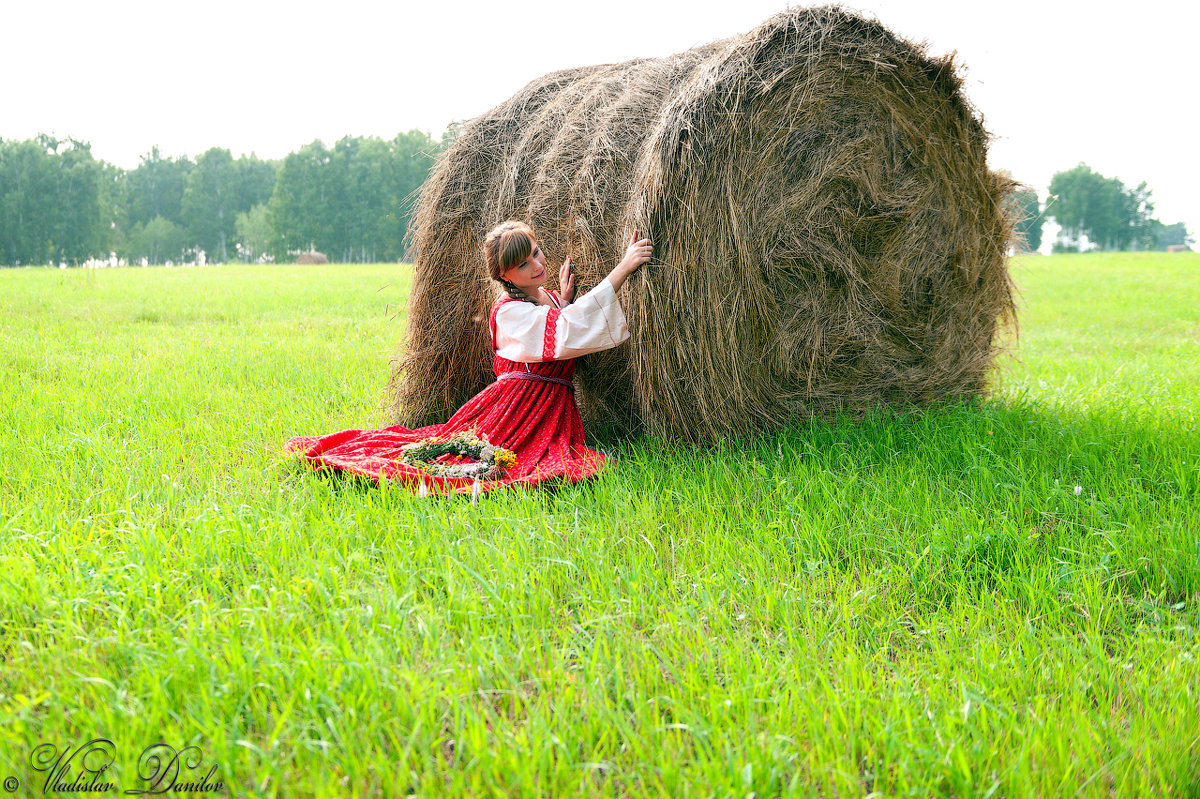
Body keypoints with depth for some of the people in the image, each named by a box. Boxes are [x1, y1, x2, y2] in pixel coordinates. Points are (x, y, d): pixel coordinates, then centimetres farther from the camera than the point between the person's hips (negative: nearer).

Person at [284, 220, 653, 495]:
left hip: (556, 410, 8)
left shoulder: (552, 300, 16)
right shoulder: (509, 312, -10)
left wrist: (566, 300, 10)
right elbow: (567, 331, -25)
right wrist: (622, 269, -26)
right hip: (515, 411, -8)